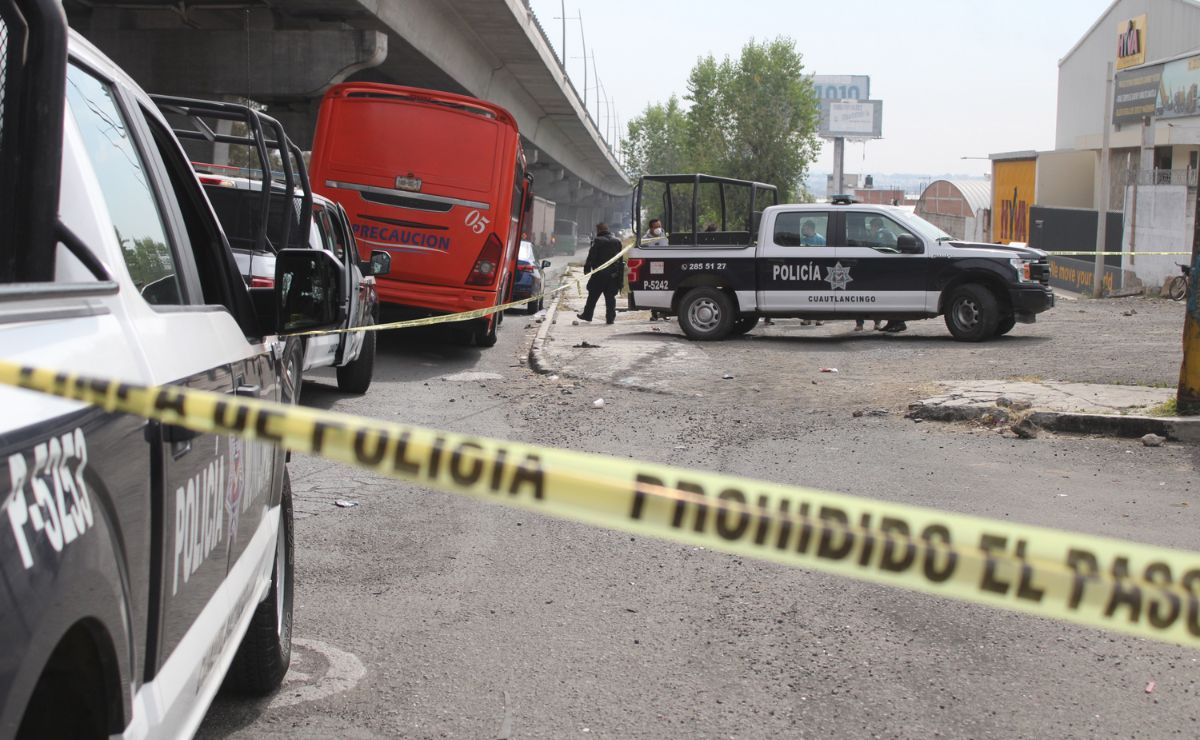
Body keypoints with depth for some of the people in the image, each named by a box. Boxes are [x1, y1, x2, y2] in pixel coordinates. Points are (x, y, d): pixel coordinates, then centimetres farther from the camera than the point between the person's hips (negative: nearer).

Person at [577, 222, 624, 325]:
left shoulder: (598, 241, -9)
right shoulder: (617, 241, 10)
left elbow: (591, 257, -11)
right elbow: (620, 259, 14)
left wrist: (587, 269, -4)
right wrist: (619, 273, 18)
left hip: (599, 274, -4)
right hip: (613, 274, 4)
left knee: (593, 296, 7)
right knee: (610, 297, 6)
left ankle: (587, 315, 14)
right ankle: (610, 318, 2)